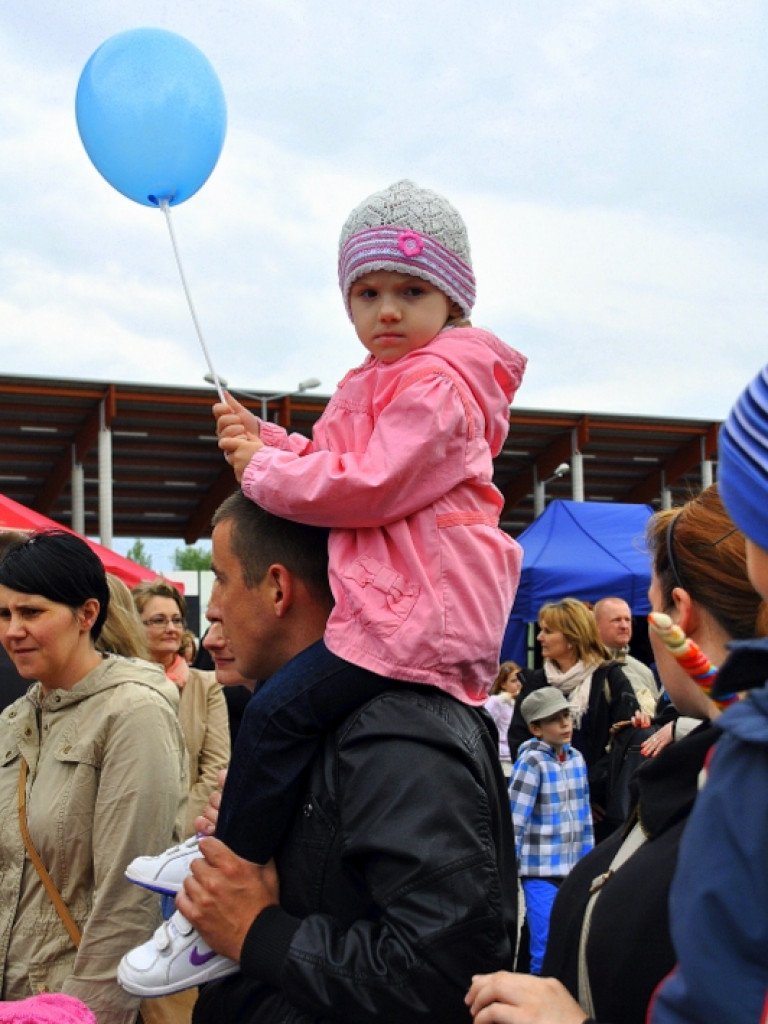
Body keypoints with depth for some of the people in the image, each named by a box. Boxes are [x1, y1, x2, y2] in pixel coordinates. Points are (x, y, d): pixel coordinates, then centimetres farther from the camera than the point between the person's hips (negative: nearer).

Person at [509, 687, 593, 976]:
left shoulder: (576, 758, 7)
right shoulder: (531, 762, -12)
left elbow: (584, 815, 13)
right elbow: (514, 819, -14)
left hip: (574, 870, 6)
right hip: (541, 872, -6)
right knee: (547, 951, -6)